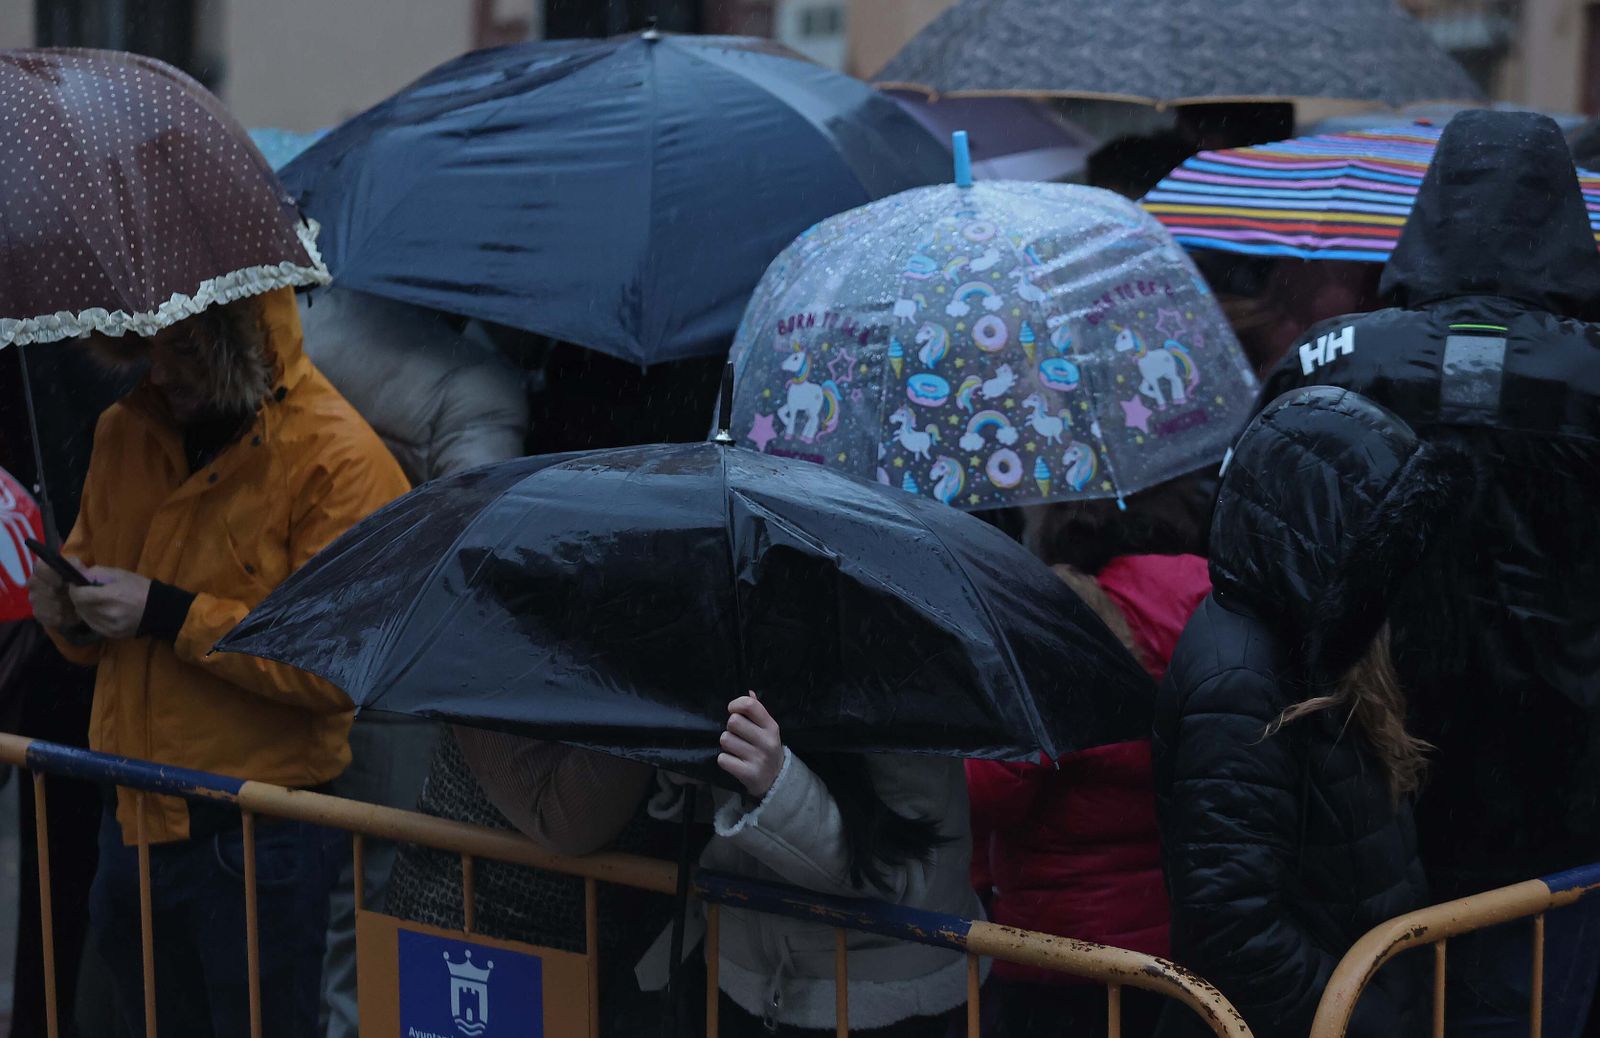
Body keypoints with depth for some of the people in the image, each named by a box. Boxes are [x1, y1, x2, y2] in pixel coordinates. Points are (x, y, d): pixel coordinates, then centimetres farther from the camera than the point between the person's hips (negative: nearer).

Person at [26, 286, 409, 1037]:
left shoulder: (337, 460, -13)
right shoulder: (127, 433, 8)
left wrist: (168, 614, -21)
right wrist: (68, 611, -4)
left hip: (256, 838, -6)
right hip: (135, 823, 6)